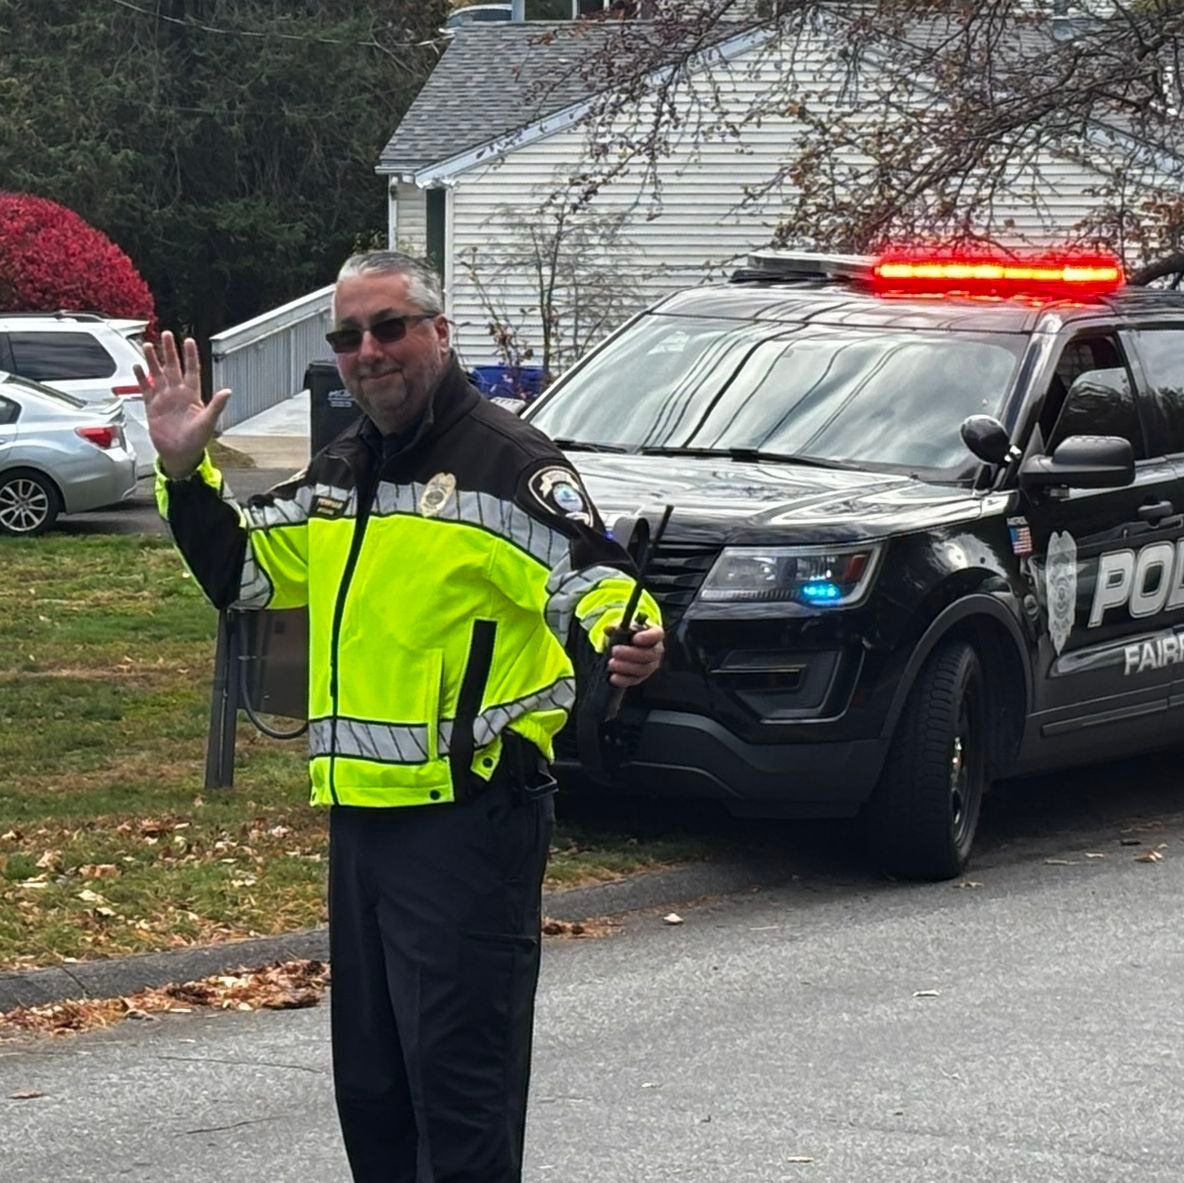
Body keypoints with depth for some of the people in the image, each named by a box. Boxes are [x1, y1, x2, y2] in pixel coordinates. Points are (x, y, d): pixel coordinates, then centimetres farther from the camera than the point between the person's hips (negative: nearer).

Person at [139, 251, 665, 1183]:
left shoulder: (505, 461, -9)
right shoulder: (338, 477, 16)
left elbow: (591, 578, -17)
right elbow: (242, 572, 26)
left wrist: (626, 639, -39)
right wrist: (185, 469, 14)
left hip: (471, 817, -9)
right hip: (362, 814, 9)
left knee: (459, 1072, -9)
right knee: (371, 1079, 15)